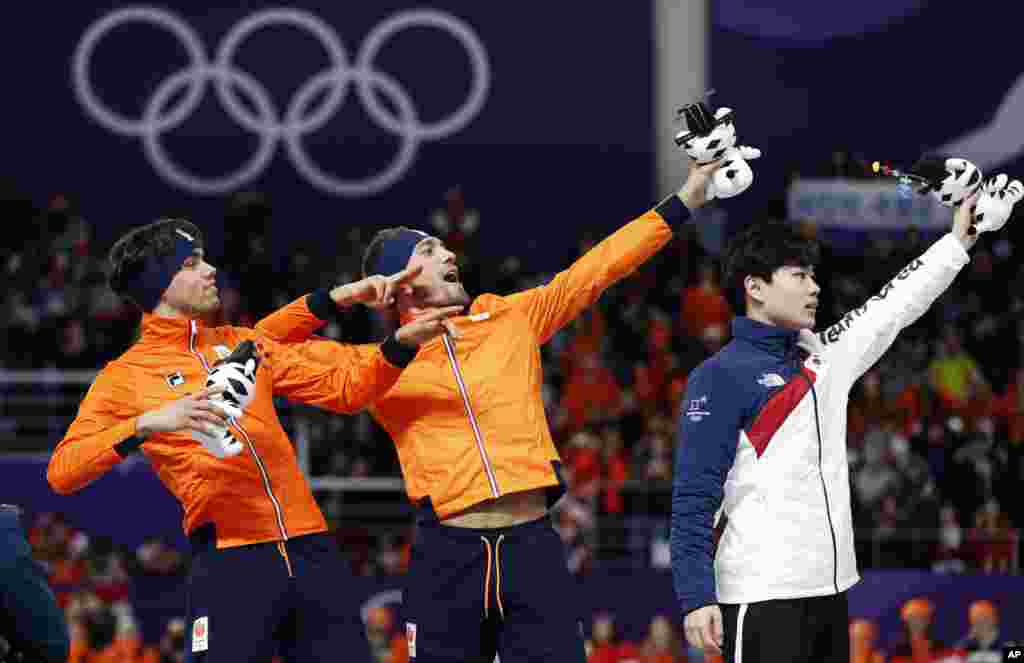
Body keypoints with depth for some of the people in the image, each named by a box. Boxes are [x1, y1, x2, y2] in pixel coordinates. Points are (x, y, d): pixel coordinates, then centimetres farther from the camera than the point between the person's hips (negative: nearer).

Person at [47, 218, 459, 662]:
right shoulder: (125, 377, 3)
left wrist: (402, 343, 3)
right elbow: (61, 472, -8)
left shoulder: (241, 344, 19)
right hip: (229, 561, -5)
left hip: (311, 550, 5)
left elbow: (343, 389, 20)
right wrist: (147, 425, -19)